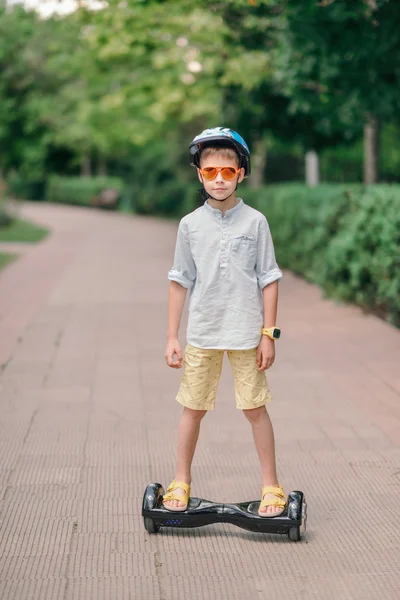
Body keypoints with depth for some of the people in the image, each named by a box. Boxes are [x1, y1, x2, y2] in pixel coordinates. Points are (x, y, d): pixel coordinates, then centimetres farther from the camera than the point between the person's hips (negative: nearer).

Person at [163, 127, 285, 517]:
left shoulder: (255, 222, -2)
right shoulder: (190, 225, 2)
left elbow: (269, 280, 0)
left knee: (255, 407, 4)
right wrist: (171, 337, 3)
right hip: (202, 334, 1)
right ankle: (181, 482, 24)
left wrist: (268, 333, -3)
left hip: (246, 334, -1)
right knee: (193, 407, 8)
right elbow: (180, 282, 5)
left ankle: (271, 486, 17)